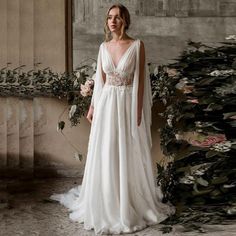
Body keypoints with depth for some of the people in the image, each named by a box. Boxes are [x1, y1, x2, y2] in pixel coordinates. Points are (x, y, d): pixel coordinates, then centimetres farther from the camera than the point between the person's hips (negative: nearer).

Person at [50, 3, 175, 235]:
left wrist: (138, 110, -11)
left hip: (128, 104, -4)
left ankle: (131, 205, 20)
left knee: (128, 155, 4)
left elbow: (140, 80, -7)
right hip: (106, 104, 4)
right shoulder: (103, 47, 7)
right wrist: (92, 106, 9)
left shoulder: (137, 45, -6)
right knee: (105, 155, 8)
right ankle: (106, 205, 24)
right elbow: (99, 79, 11)